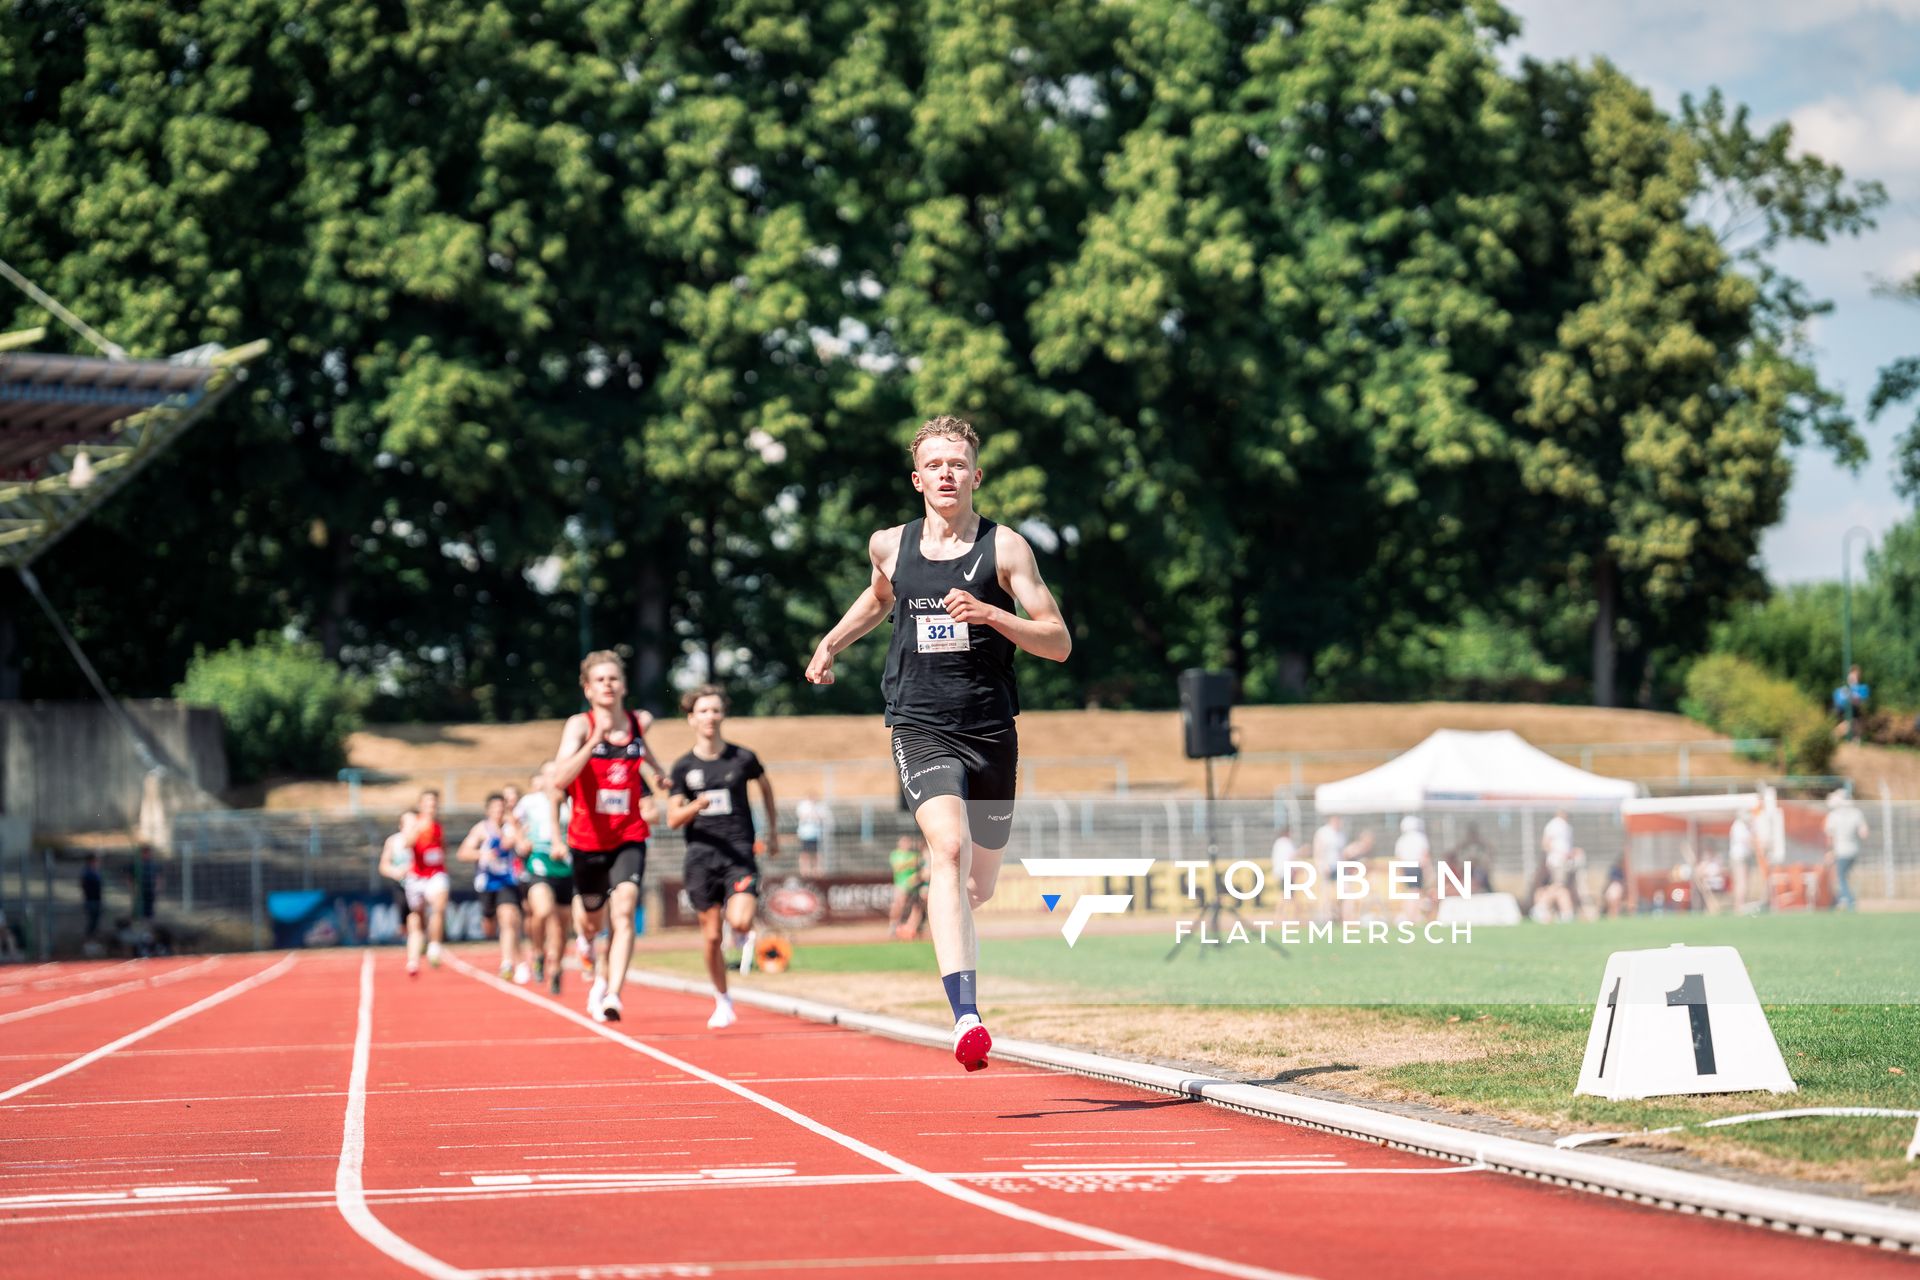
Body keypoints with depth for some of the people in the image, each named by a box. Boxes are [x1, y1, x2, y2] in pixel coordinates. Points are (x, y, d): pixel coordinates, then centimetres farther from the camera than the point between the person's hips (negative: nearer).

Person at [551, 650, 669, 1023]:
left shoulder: (637, 723, 0)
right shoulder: (579, 725, -11)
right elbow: (560, 779, -28)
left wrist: (658, 774, 14)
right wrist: (594, 740, -36)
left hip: (629, 838, 1)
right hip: (588, 839, -1)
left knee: (623, 912, -21)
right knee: (591, 922, 16)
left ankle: (612, 995, -27)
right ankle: (602, 975, 47)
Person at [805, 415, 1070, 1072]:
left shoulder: (1004, 547, -1)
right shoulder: (889, 545, 7)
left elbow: (1059, 642, -4)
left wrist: (989, 614, -18)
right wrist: (830, 643, 26)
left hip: (991, 732, 1)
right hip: (921, 728, -1)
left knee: (977, 886, 11)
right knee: (949, 846, -27)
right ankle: (966, 1015, -37)